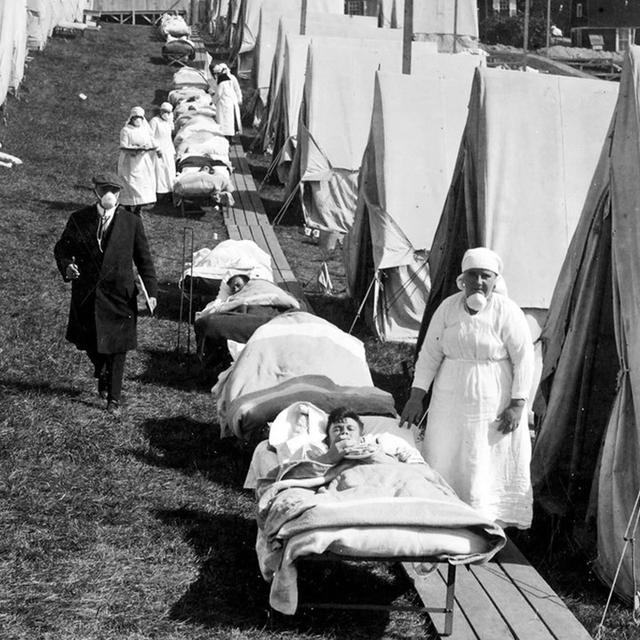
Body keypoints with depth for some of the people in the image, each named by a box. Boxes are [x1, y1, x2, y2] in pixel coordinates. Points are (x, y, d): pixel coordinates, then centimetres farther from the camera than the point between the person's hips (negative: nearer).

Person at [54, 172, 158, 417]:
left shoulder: (132, 223, -5)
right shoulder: (79, 220, -3)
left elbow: (144, 259, -1)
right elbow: (61, 248, 6)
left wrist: (151, 291, -8)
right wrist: (66, 267, -16)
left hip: (119, 295, -1)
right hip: (86, 294, 1)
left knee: (117, 348, 4)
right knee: (88, 342, 13)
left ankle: (113, 399, 18)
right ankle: (102, 373, 46)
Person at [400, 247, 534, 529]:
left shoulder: (507, 311, -12)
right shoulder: (448, 308, -1)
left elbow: (524, 358, -9)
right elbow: (429, 353, 4)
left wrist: (517, 405, -13)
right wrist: (416, 397, 1)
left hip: (494, 401, -4)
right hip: (451, 399, 4)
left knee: (492, 461, 1)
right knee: (446, 462, 7)